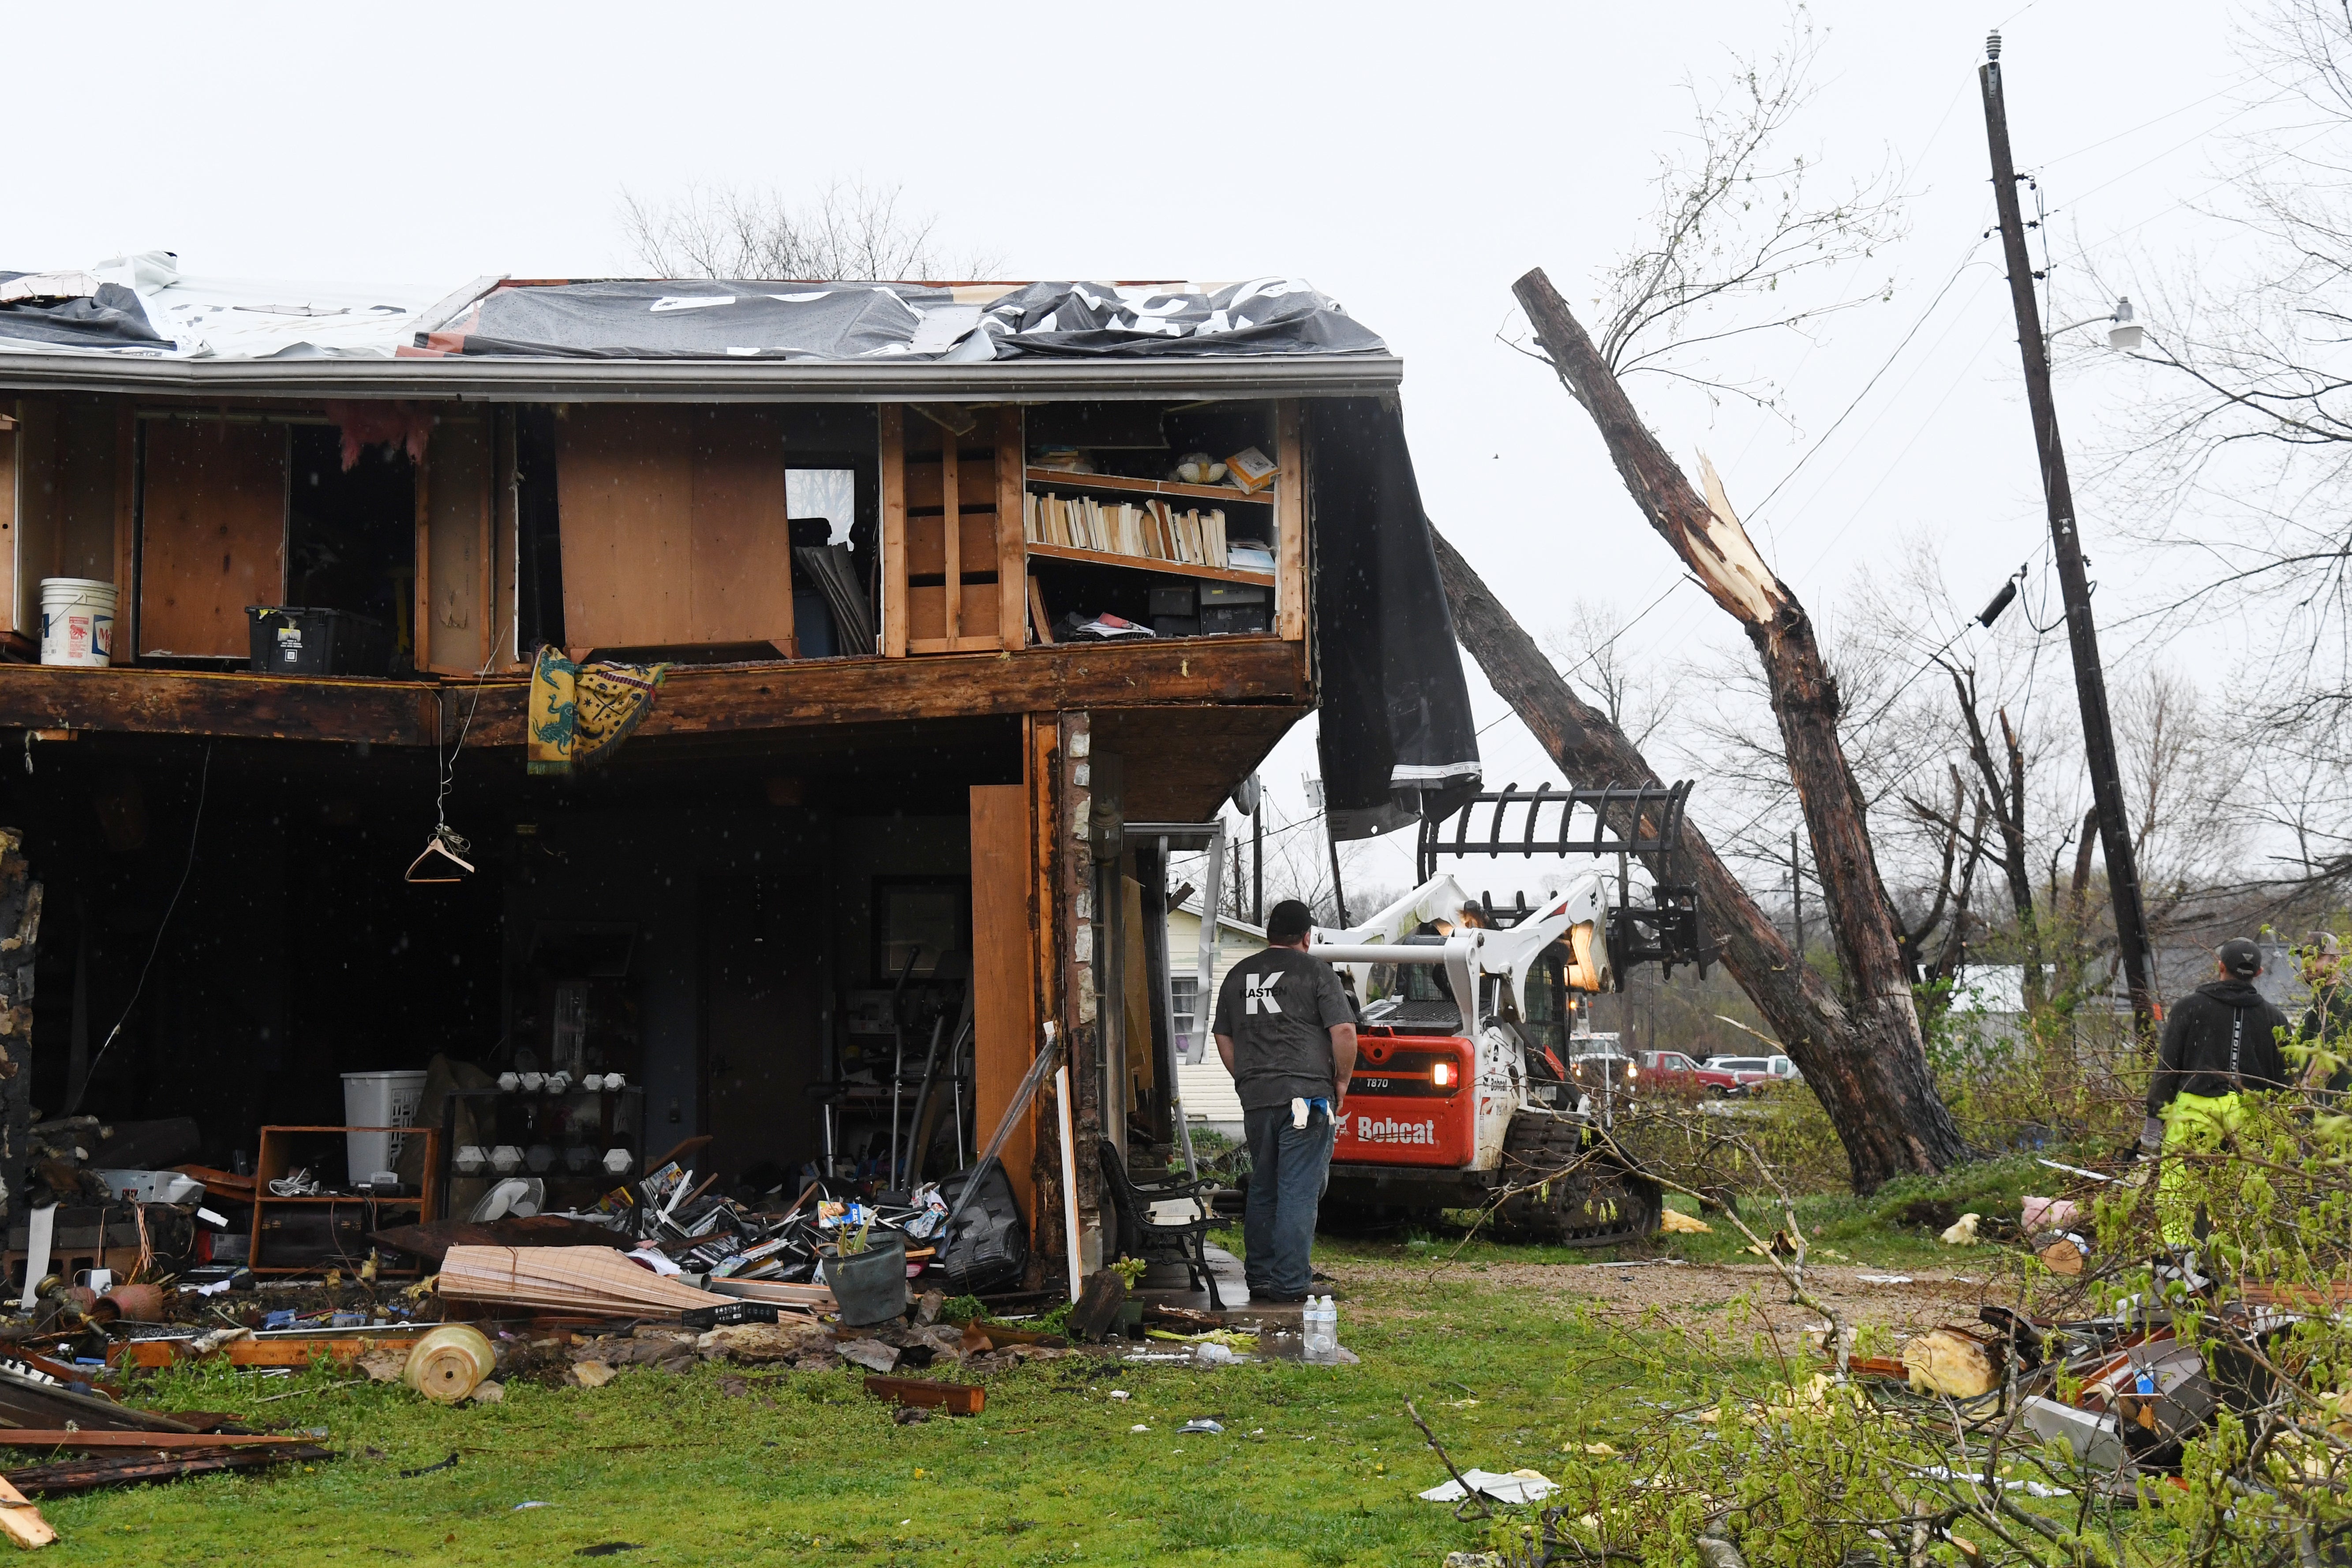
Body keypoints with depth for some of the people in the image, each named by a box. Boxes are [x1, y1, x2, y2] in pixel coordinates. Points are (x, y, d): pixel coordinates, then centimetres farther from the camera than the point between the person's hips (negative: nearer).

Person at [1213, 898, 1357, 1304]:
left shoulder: (1238, 976, 15)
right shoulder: (1316, 972, -3)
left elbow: (1224, 1039, 19)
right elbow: (1344, 1032, -10)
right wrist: (1341, 1081, 1)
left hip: (1256, 1099, 5)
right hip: (1306, 1095, -5)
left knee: (1262, 1190, 15)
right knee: (1298, 1191, -4)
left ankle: (1259, 1277, 20)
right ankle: (1289, 1284, -5)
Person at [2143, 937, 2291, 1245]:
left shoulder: (2189, 1007, 2)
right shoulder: (2274, 1018, 11)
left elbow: (2168, 1066, 0)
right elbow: (2282, 1081, 12)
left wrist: (2154, 1115, 4)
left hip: (2197, 1106, -3)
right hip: (2252, 1113, 3)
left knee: (2177, 1182, -3)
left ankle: (2174, 1249, -13)